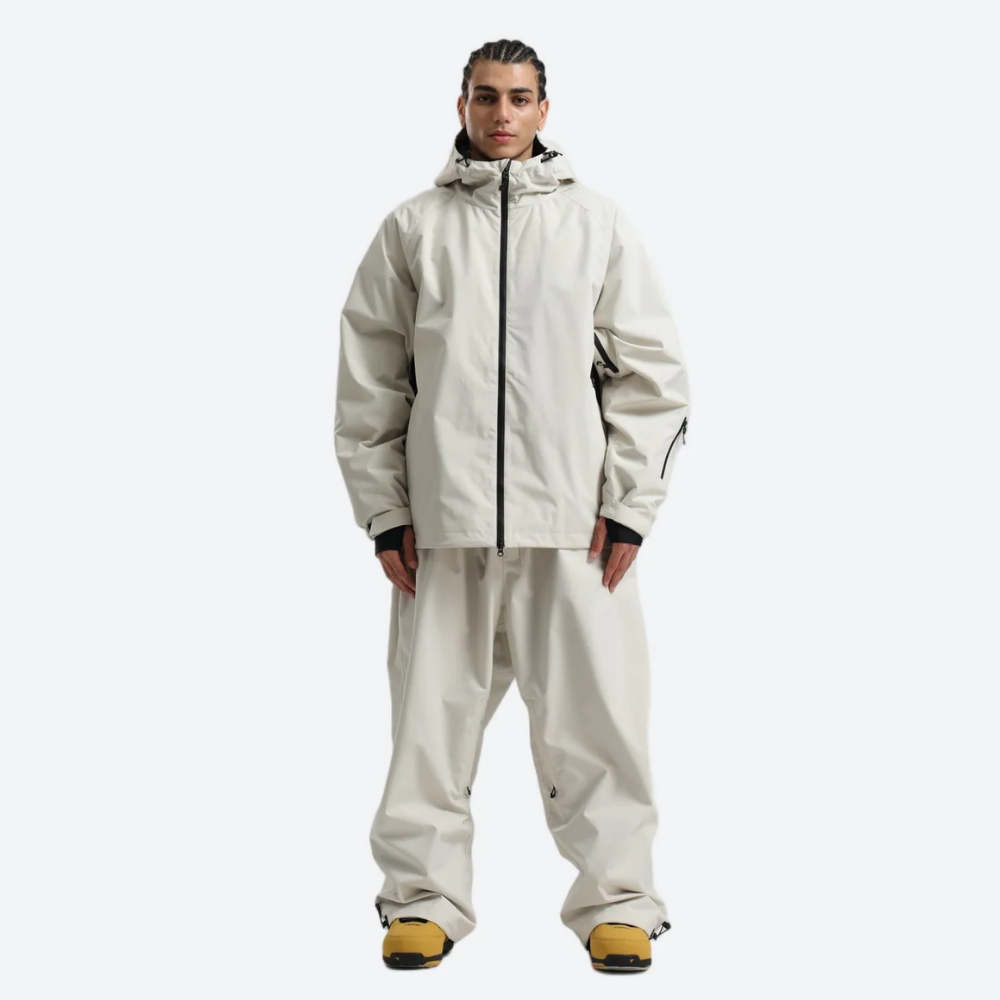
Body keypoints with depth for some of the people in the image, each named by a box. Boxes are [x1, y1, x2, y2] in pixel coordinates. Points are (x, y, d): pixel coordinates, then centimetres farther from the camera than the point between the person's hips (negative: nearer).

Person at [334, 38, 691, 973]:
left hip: (574, 524, 0)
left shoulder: (596, 222, 8)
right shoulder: (413, 227, 9)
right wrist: (383, 510, 5)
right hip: (444, 520, 1)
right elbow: (368, 380, 11)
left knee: (596, 712, 0)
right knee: (434, 711, 4)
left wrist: (629, 503, 0)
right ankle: (423, 896, 16)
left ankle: (617, 898, 12)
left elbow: (651, 372, 7)